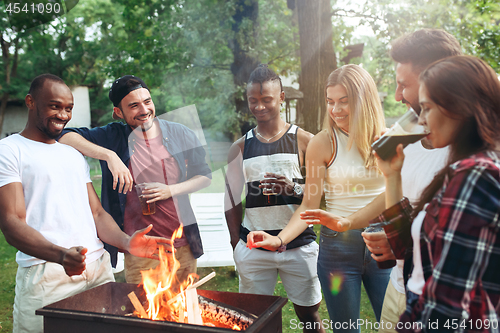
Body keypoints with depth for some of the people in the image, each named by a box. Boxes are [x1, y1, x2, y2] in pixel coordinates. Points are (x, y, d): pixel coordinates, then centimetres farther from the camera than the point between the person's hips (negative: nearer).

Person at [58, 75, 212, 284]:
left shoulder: (180, 134, 1)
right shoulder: (113, 137, -4)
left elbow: (204, 176, 9)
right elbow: (65, 137, -13)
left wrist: (172, 190, -9)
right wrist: (109, 155, -24)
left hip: (183, 246, 3)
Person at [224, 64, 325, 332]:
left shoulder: (304, 140, 0)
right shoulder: (239, 147, 7)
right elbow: (232, 199, 12)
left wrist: (293, 189, -20)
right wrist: (236, 244, 8)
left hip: (298, 246, -1)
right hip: (252, 247, 2)